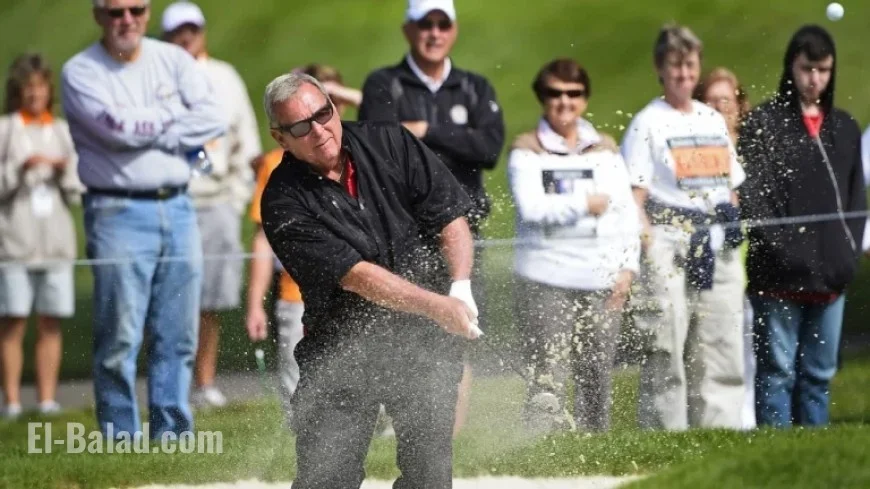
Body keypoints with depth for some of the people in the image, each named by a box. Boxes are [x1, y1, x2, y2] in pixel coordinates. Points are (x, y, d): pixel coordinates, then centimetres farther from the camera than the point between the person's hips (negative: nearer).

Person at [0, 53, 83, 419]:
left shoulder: (63, 131, 12)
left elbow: (76, 195, 13)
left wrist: (66, 172, -6)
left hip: (55, 236, 3)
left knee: (51, 323, 2)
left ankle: (47, 398, 7)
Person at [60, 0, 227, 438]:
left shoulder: (174, 61, 11)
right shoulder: (81, 72, -2)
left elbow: (215, 119, -2)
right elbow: (118, 127, -16)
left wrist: (149, 133, -9)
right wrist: (176, 115, -2)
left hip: (177, 208, 4)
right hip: (117, 214, -4)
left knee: (178, 335, 5)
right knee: (120, 338, -7)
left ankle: (172, 432, 12)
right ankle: (120, 440, -2)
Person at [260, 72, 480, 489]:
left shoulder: (390, 144, -2)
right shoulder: (284, 203, -12)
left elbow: (452, 219, 1)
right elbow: (355, 276, -19)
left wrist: (460, 291, -16)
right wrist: (437, 306, -28)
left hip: (426, 343, 2)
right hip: (342, 347, -2)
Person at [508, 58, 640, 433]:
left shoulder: (605, 148, 15)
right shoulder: (527, 150, 5)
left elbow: (626, 211, 12)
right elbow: (530, 206, -10)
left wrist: (628, 267, 2)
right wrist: (586, 203, -4)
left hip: (602, 279, 3)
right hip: (545, 279, -3)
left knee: (597, 374, 3)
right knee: (547, 376, -10)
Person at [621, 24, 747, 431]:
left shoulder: (714, 120, 17)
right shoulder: (648, 123, -1)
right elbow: (635, 198, -7)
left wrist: (732, 229, 8)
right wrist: (650, 251, -17)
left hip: (719, 250, 6)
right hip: (670, 247, -6)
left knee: (723, 351, 3)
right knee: (666, 354, -7)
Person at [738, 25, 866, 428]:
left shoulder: (845, 129, 15)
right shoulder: (763, 123, 0)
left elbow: (856, 198, 17)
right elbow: (752, 197, -8)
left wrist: (849, 254, 2)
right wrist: (785, 252, -18)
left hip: (831, 275, 5)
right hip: (779, 276, -5)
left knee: (820, 374, 8)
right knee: (778, 372, -5)